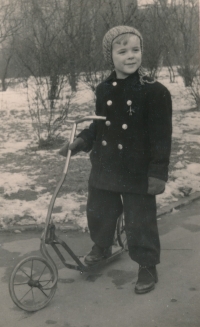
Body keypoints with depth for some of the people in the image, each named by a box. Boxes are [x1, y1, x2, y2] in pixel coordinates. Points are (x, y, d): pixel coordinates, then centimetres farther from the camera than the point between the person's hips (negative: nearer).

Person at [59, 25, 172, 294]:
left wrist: (158, 172, -17)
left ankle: (148, 267, 25)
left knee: (140, 222, 4)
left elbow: (161, 136, -14)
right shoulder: (103, 90, 3)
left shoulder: (154, 91, -14)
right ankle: (101, 246, 48)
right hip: (104, 166, 6)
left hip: (138, 172, -5)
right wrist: (83, 140, -2)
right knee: (98, 211, 20)